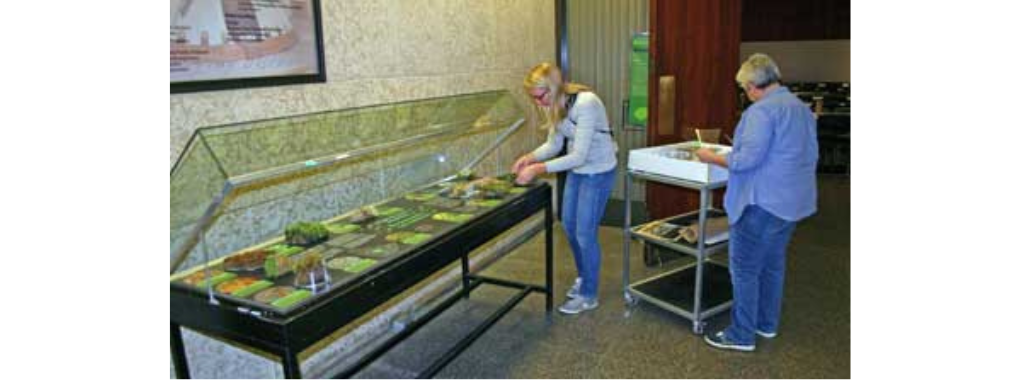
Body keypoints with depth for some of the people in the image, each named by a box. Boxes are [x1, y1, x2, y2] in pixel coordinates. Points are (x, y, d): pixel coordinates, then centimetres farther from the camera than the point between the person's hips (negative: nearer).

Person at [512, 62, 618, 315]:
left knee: (585, 233, -2)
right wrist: (529, 158, -12)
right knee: (569, 225, 17)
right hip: (577, 170, 8)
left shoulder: (585, 103, -30)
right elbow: (554, 144, 5)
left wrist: (538, 169, -32)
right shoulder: (557, 106, -5)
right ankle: (583, 276, 39)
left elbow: (578, 156, -31)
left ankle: (588, 296, 17)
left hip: (598, 172, -8)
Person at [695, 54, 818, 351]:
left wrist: (712, 158, -10)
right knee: (773, 263, 20)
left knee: (745, 269, 1)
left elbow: (747, 159, -23)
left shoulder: (763, 110, -17)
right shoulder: (802, 109, 13)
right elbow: (810, 157, 20)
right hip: (793, 201, 9)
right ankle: (767, 323, 32)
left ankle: (742, 335, 10)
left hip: (763, 202, -9)